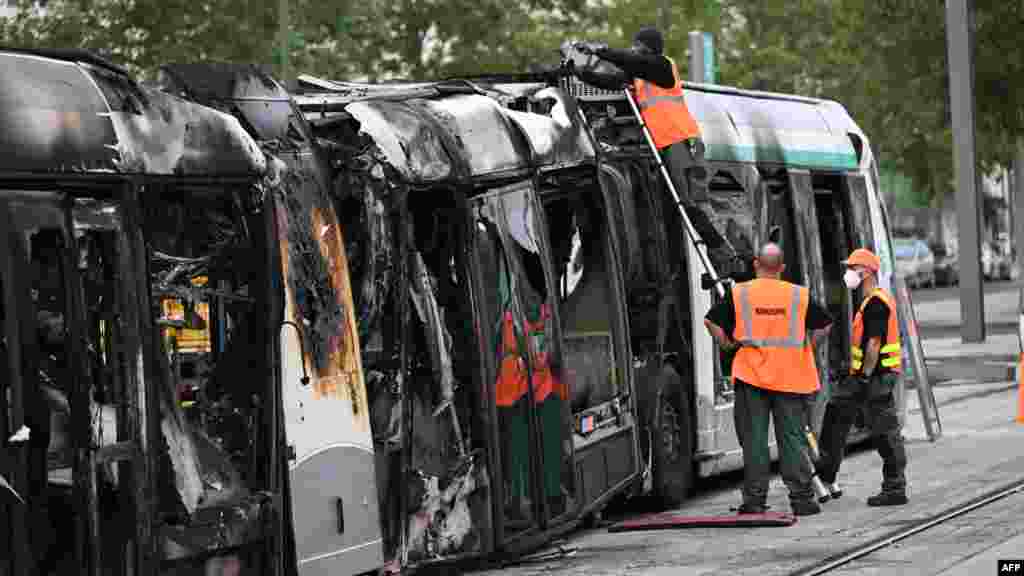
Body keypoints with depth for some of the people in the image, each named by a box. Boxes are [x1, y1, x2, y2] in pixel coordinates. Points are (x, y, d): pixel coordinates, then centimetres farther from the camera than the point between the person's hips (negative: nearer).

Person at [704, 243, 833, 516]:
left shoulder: (739, 294, -1)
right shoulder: (799, 295, 2)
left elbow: (711, 321, -1)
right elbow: (824, 325, 7)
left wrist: (727, 345, 11)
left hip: (751, 378, -1)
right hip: (791, 378, 1)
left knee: (754, 439, 4)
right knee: (792, 437, 6)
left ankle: (754, 500, 4)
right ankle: (801, 498, 5)